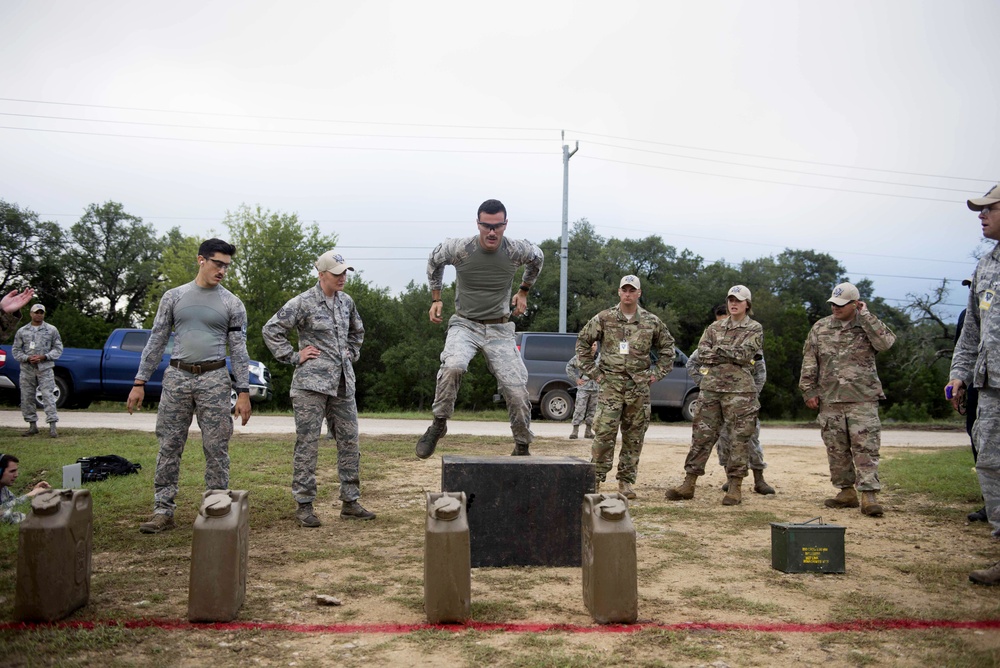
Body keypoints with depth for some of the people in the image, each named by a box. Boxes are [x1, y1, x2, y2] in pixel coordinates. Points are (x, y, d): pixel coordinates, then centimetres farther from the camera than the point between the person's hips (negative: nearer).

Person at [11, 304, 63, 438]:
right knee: (27, 398, 5)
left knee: (48, 396, -9)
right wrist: (27, 358, -9)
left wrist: (44, 357, -11)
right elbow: (15, 350, 9)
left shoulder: (51, 330, 5)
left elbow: (58, 349, 5)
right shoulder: (22, 331, 9)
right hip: (27, 369, 3)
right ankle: (32, 425, 16)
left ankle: (52, 427, -10)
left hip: (45, 368, -3)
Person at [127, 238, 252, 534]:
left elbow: (239, 350, 2)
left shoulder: (232, 303, 4)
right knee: (169, 446, 3)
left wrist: (244, 392, -5)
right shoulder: (174, 296, 8)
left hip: (214, 380, -1)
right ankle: (163, 512, 11)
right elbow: (156, 341, 8)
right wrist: (139, 382, 3)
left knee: (216, 449, 0)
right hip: (177, 377, 2)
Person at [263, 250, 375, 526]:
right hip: (312, 383, -6)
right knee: (307, 444, -2)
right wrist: (294, 356, -9)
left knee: (349, 441, 8)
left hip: (343, 383, 7)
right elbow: (271, 330, -7)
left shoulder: (346, 302, 12)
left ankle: (350, 502, 17)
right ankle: (304, 505, 7)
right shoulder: (303, 303, -8)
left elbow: (357, 331, 30)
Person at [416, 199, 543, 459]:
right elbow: (434, 260, 10)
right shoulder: (459, 248, -14)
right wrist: (436, 299, 10)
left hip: (500, 329, 2)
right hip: (465, 325, -1)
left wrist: (523, 291, 18)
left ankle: (522, 447, 14)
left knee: (517, 391, -6)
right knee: (452, 366, -33)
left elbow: (537, 257, 15)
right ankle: (438, 424, -14)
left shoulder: (517, 250, -11)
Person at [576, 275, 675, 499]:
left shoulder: (651, 322, 6)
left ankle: (626, 481, 16)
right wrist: (592, 371, 3)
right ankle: (595, 479, -1)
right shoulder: (604, 318, 1)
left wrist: (657, 372, 9)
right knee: (604, 434, -9)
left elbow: (667, 347, 18)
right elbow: (583, 342, 7)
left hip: (639, 386, 2)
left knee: (634, 437, 7)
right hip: (610, 384, -2)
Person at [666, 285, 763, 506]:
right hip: (710, 388, 4)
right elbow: (702, 353, 2)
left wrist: (718, 349, -5)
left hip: (739, 390, -3)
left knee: (739, 439, 0)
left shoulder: (755, 329, 4)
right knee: (701, 436, 4)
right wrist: (732, 354, -7)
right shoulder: (715, 327, 15)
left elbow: (745, 354, -12)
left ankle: (735, 487, 8)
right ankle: (689, 483, 8)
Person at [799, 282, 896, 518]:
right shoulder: (820, 328, 10)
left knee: (865, 448, -8)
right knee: (837, 449, 7)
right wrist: (808, 391, 4)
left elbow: (886, 342, -15)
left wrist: (866, 316, -10)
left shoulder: (869, 326, 6)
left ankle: (869, 496, -8)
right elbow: (809, 362, 11)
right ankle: (846, 491, 18)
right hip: (830, 400, 3)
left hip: (863, 399, -3)